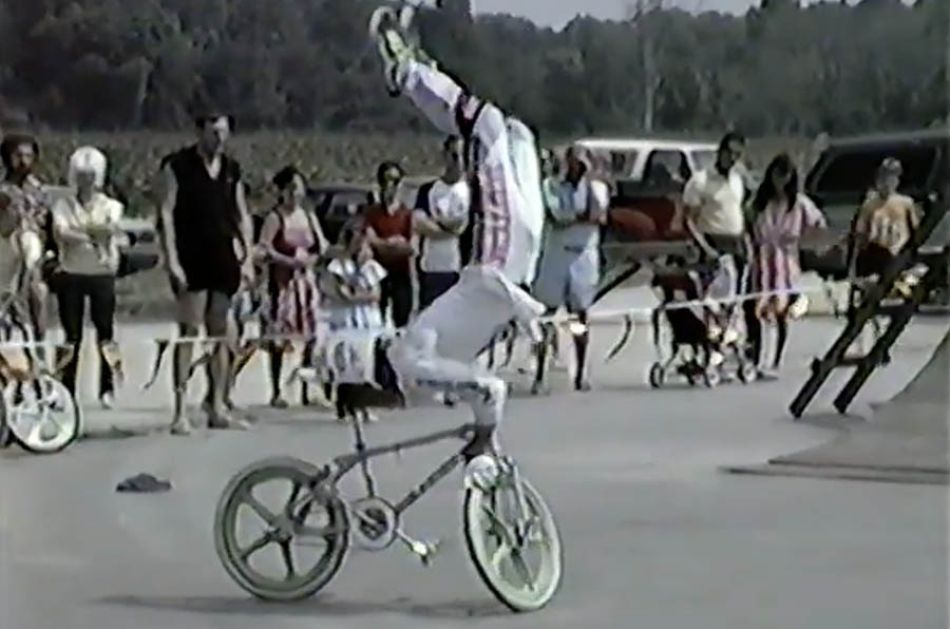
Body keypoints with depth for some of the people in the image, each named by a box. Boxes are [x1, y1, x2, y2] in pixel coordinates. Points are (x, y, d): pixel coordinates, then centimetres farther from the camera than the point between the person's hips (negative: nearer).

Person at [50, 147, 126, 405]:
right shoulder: (64, 204, 4)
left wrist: (81, 230, -32)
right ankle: (67, 390, 3)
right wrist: (91, 237, -28)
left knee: (106, 331, -4)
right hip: (71, 274, 0)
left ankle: (108, 388, 0)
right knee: (72, 335, 0)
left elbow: (112, 227, -16)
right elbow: (61, 231, -14)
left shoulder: (109, 206, 5)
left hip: (102, 274, 0)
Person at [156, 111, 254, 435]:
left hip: (223, 259, 6)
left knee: (221, 334, 7)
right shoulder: (178, 165, -3)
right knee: (189, 331, -9)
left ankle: (217, 408, 14)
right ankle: (180, 412, -8)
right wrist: (171, 259, -14)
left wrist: (248, 257, 8)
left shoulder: (231, 168, 13)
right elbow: (166, 212, -7)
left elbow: (242, 216, 16)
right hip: (191, 259, -5)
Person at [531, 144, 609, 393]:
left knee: (580, 315, 7)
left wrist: (589, 178, -13)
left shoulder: (598, 188, 6)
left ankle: (580, 375, 14)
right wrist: (583, 217, -14)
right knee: (548, 313, -4)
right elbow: (556, 218, -12)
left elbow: (599, 213, -13)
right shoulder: (555, 188, 2)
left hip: (584, 256, 1)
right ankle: (539, 375, -4)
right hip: (557, 255, -1)